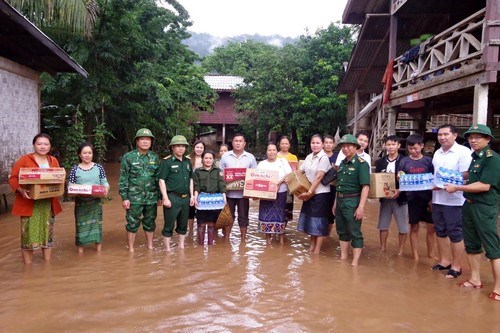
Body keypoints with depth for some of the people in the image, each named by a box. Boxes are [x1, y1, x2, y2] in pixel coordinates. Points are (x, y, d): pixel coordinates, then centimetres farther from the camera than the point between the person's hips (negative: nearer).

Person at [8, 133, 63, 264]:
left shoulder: (53, 161, 8)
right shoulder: (24, 160, -5)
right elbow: (13, 178, -7)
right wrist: (21, 190, -23)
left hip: (48, 203, 4)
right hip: (29, 203, -4)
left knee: (48, 232, 11)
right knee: (28, 234, -2)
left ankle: (47, 264, 24)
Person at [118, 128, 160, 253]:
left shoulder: (155, 157, 7)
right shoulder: (128, 157, -3)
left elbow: (158, 178, 10)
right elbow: (123, 179, -4)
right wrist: (124, 198, -9)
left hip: (151, 198, 3)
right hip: (134, 198, -3)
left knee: (150, 223, 13)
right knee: (132, 224, 4)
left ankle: (150, 247, 27)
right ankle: (131, 249, 16)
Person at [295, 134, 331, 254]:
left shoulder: (324, 158, -14)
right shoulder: (309, 157, 8)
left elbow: (319, 177, -19)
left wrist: (310, 192, -21)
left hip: (320, 193, -7)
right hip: (309, 193, 7)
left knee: (319, 221, 0)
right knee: (311, 219, 14)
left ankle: (317, 249, 8)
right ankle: (312, 245, 27)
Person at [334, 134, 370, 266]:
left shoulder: (361, 164, -12)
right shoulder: (342, 163, 11)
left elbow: (365, 186, -17)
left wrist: (361, 206, -23)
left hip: (352, 201, -7)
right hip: (340, 200, 8)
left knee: (355, 233, -1)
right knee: (342, 231, 15)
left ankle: (355, 262, 5)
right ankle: (343, 257, 27)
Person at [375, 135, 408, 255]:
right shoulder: (380, 162, 6)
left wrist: (400, 190, -23)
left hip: (400, 198, -4)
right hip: (385, 198, 4)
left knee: (402, 226, 6)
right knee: (383, 224, 11)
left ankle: (401, 250, 19)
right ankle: (383, 248, 24)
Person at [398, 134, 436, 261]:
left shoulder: (428, 160, 1)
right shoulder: (404, 161, 1)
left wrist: (433, 199, -4)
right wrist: (400, 177, -19)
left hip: (428, 198, 0)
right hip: (413, 198, 0)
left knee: (432, 228, 6)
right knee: (414, 227, 8)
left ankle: (431, 254, 24)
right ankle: (415, 256, 19)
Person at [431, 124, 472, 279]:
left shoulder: (463, 152, -10)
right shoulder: (437, 153, 14)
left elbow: (466, 175, -16)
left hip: (454, 200, -7)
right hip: (437, 199, 7)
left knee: (455, 234, 2)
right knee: (440, 232, 14)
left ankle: (456, 266, 13)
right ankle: (444, 261, 28)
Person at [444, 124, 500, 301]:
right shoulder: (475, 157, 12)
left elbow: (484, 186, -21)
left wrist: (457, 188, -16)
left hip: (485, 208, -9)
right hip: (469, 205, 9)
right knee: (471, 245, 16)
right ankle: (475, 280, 28)